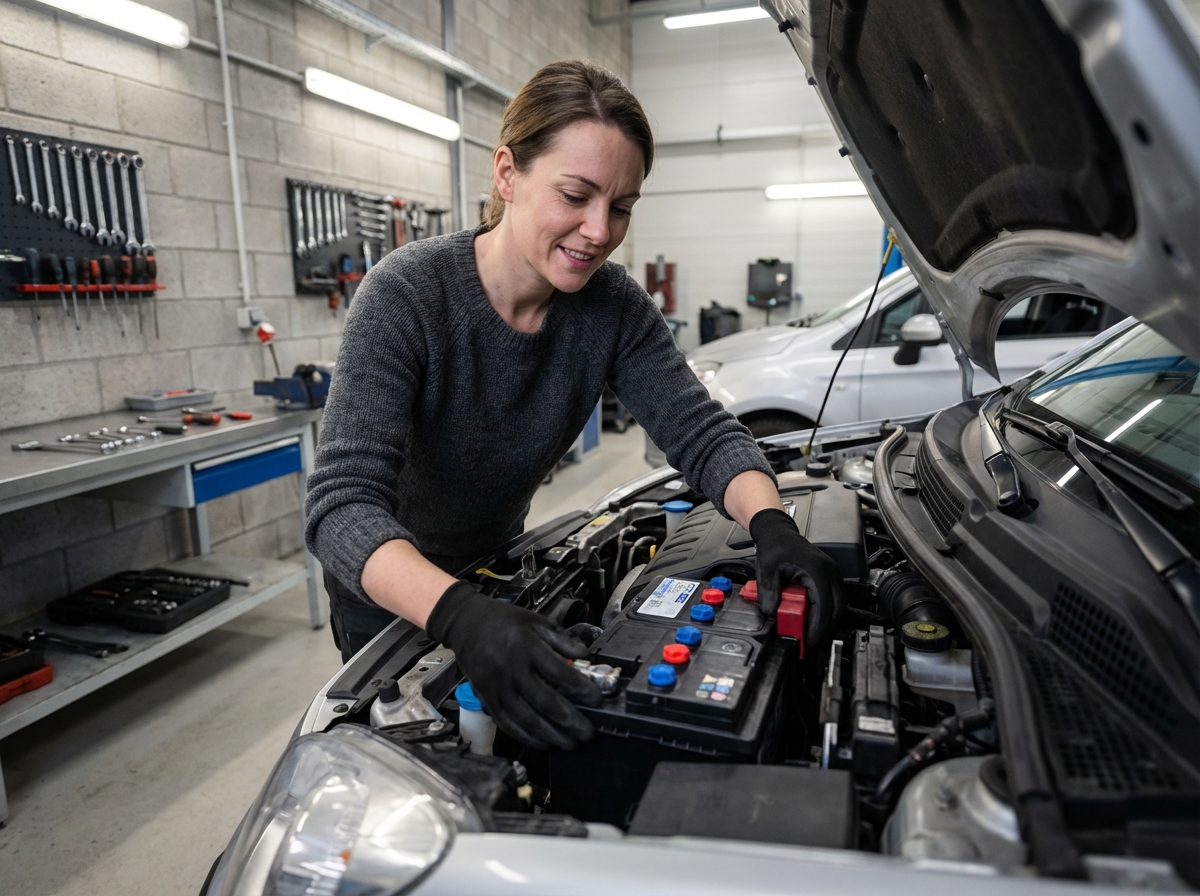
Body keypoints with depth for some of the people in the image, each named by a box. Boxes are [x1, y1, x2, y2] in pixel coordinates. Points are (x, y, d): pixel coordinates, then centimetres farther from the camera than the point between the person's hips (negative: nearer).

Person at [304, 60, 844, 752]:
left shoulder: (615, 307, -17)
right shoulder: (405, 296, -32)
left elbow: (703, 431, -19)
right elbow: (344, 503, -40)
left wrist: (772, 526, -40)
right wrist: (461, 615, -58)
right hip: (387, 594, -4)